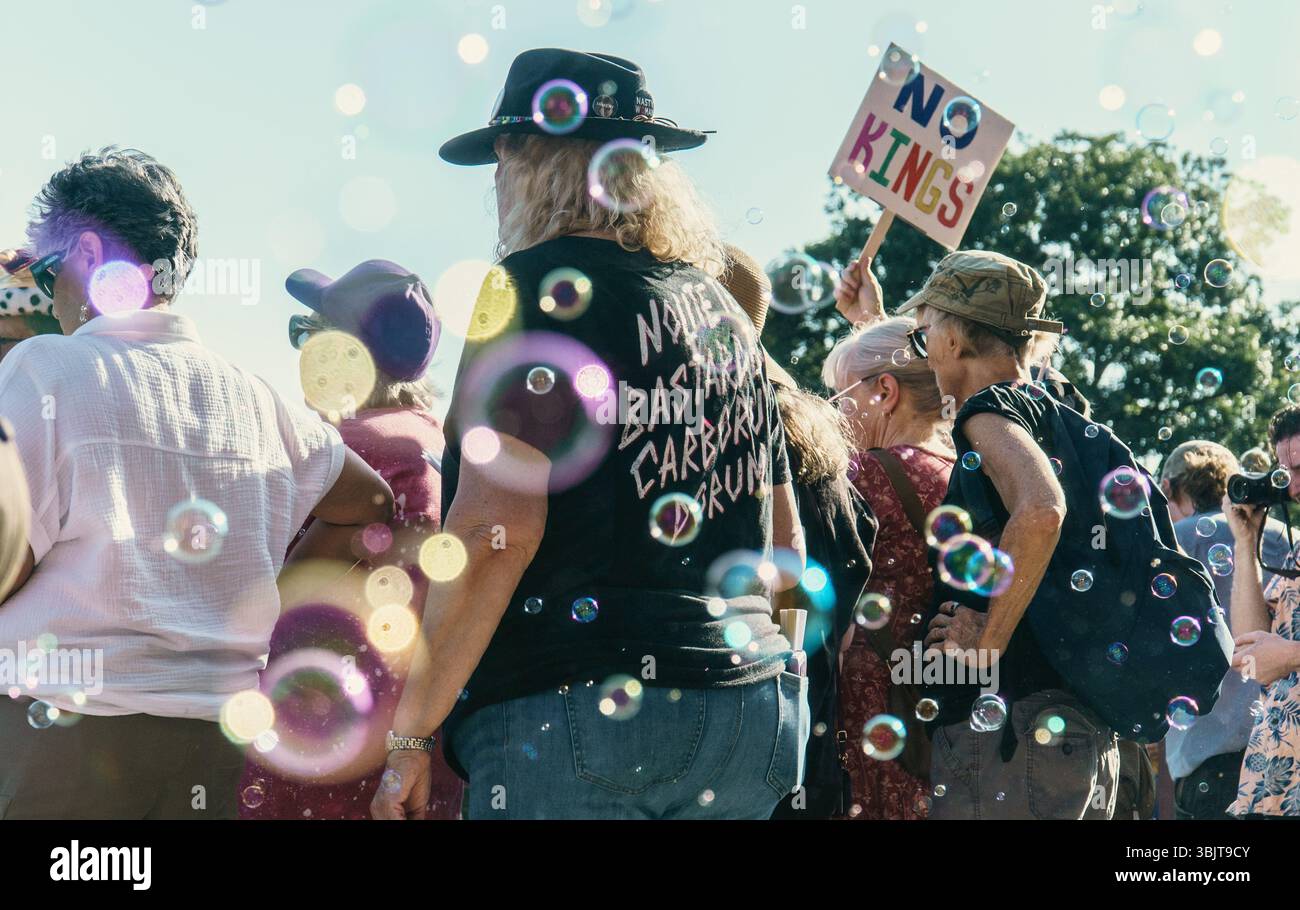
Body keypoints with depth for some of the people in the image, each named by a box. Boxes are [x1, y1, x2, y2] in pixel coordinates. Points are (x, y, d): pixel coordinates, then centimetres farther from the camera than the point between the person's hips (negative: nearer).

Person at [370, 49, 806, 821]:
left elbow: (497, 528, -13)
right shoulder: (724, 309, 18)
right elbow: (784, 554, 21)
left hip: (578, 706, -7)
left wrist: (411, 734, -9)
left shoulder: (540, 284, -4)